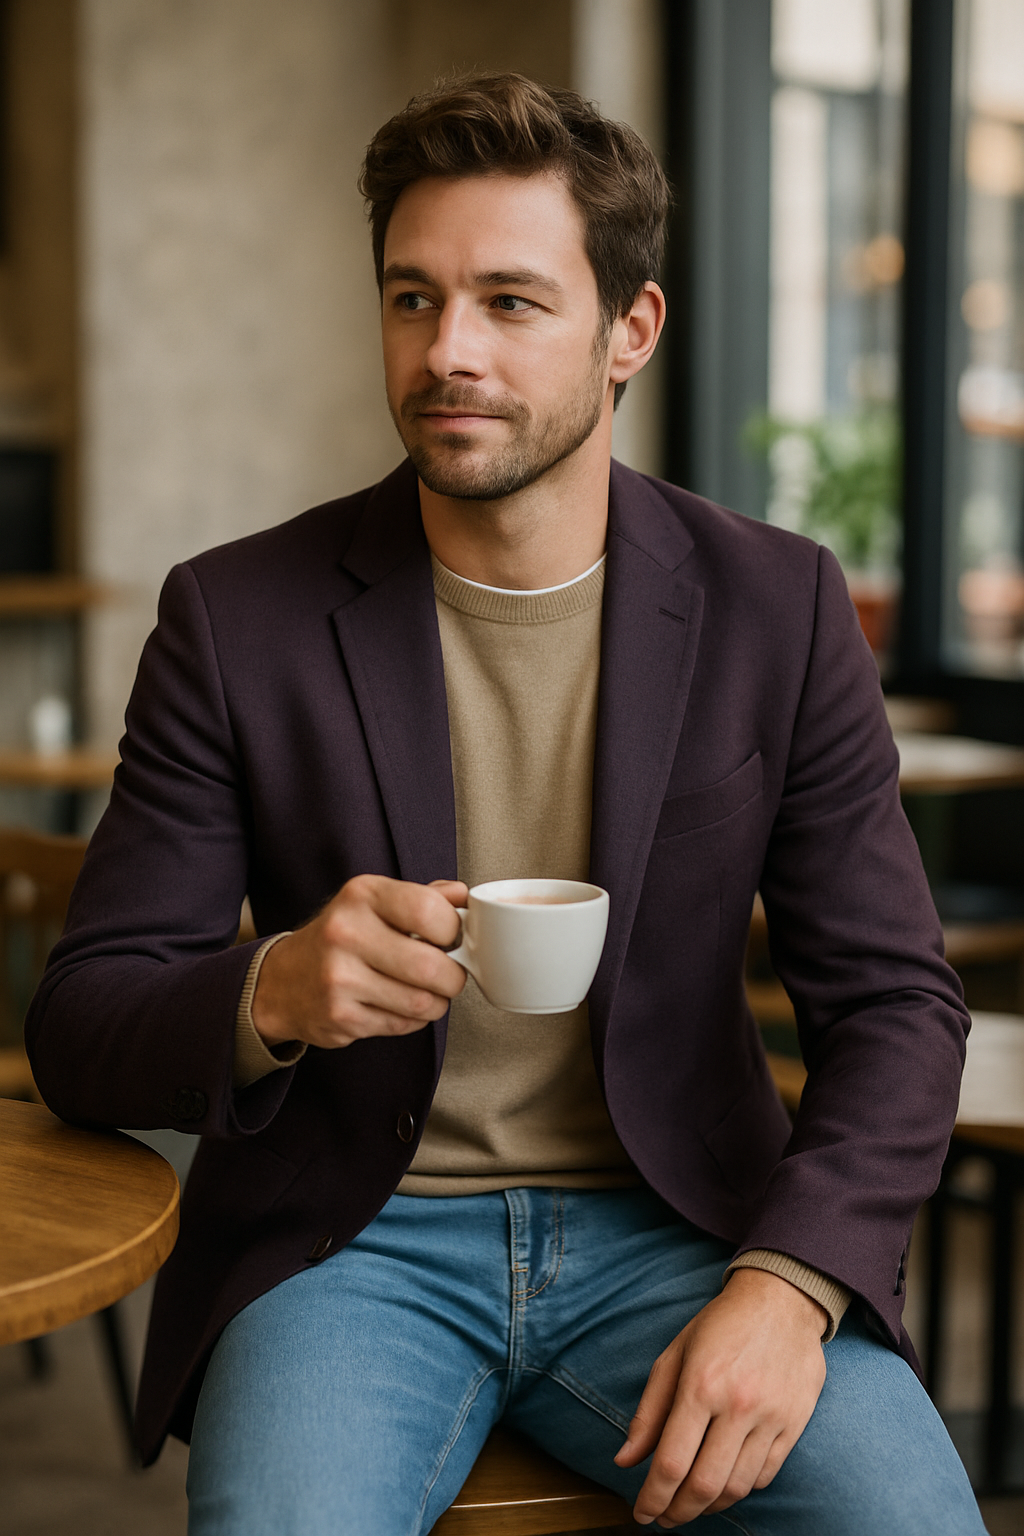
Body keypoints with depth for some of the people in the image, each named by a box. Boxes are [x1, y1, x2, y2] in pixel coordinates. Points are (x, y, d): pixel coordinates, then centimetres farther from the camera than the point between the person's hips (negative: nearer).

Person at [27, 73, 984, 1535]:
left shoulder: (775, 607, 0)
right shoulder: (239, 618, -3)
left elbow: (893, 1002, 0)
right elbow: (82, 1029, -2)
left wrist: (786, 1286, -17)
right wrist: (274, 996, -25)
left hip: (668, 1224, 2)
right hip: (351, 1238, -1)